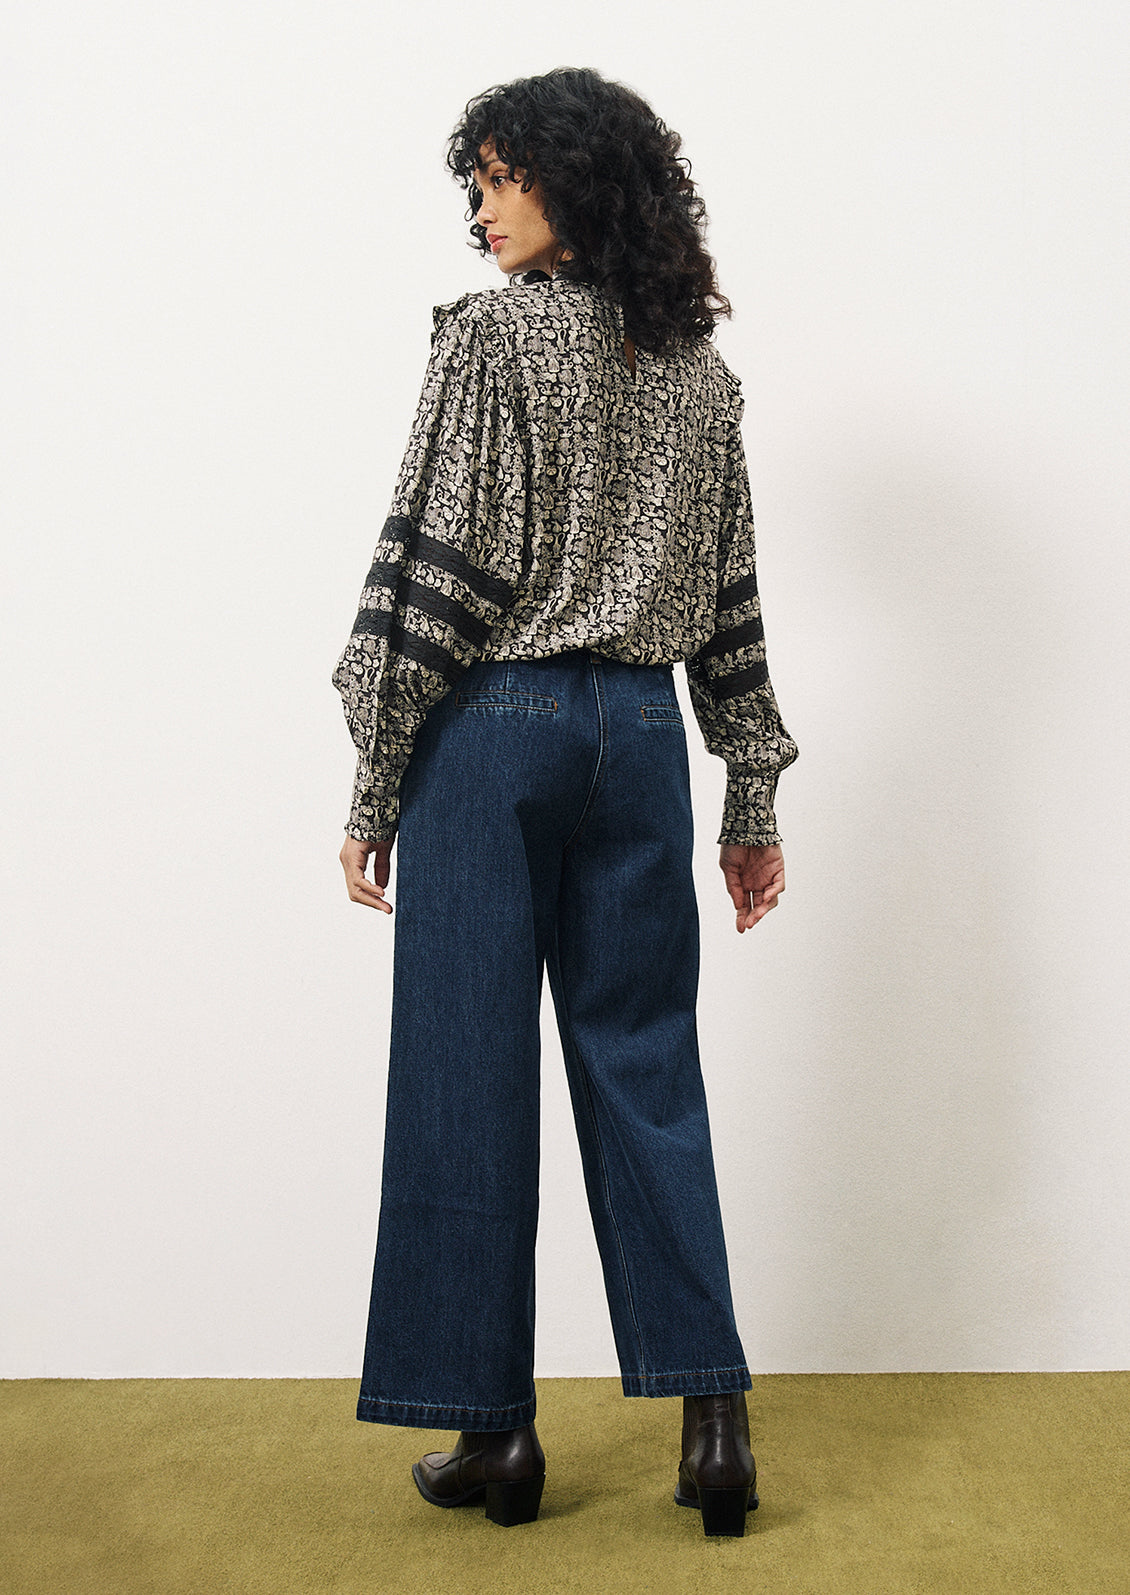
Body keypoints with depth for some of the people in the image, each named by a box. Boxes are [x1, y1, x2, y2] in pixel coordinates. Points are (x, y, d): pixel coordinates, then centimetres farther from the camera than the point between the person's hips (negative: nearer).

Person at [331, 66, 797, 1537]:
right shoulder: (700, 371, 11)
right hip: (641, 731, 5)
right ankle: (711, 1413, 10)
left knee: (469, 1078, 4)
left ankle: (495, 1428, 13)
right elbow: (732, 601, 12)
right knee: (647, 1070, 10)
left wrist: (376, 783, -6)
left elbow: (437, 563, -11)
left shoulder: (492, 336, -6)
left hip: (491, 726, -5)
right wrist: (754, 799, 16)